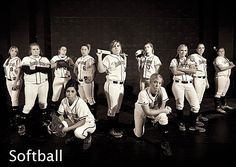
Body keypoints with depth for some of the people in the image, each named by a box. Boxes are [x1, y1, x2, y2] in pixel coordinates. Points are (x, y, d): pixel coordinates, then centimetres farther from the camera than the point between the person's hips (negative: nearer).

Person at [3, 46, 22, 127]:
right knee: (12, 98, 9)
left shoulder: (17, 60, -7)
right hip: (8, 81, 6)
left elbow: (18, 72, -12)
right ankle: (17, 113, 21)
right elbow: (5, 70, 17)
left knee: (14, 99, -9)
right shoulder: (7, 60, 12)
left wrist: (15, 82, -19)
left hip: (16, 80, -6)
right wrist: (7, 80, 12)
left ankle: (13, 117, -6)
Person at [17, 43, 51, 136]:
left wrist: (35, 67, -16)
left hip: (43, 84, 3)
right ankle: (21, 125, 5)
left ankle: (45, 120, 29)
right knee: (29, 105, -6)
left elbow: (48, 69, -10)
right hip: (31, 84, -3)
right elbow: (27, 70, -17)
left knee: (43, 103, 14)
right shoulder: (26, 59, 1)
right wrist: (41, 68, -15)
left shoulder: (45, 59, 8)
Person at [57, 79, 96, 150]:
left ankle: (88, 136, 0)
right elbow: (62, 116, -5)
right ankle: (73, 136, 11)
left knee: (78, 132, -37)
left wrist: (68, 128, -32)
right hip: (74, 121, 6)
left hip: (87, 122, -6)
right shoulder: (64, 101, -14)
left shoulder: (80, 103, -31)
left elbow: (82, 121, -28)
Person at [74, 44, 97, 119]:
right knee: (83, 99, 14)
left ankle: (94, 115, 0)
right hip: (80, 81, 7)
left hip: (87, 81, -7)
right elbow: (75, 69, 24)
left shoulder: (90, 59, -8)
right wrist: (78, 76, 14)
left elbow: (94, 71, -15)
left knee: (90, 99, -8)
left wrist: (91, 79, -15)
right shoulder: (79, 59, 13)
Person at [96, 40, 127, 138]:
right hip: (112, 85, -7)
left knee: (118, 108, 13)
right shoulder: (108, 58, -7)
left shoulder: (123, 57, 14)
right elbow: (101, 70, -16)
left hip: (121, 85, 7)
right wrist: (99, 57, -23)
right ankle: (112, 129, 12)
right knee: (112, 108, -2)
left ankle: (116, 128, 25)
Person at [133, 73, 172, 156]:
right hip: (141, 110, -2)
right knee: (139, 136, 2)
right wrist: (163, 110, -31)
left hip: (155, 109, 2)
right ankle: (137, 129, 40)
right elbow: (147, 112, -35)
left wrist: (158, 116, -32)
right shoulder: (143, 93, -37)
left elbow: (162, 106, -15)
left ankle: (165, 142, -14)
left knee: (163, 117, -31)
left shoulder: (162, 90, -26)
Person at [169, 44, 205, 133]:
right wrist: (188, 71, -3)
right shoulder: (174, 60, 7)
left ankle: (192, 125, 10)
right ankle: (181, 123, 19)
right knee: (180, 104, -2)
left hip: (189, 84, 3)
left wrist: (181, 69, -7)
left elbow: (193, 70, -4)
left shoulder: (190, 60, 15)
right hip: (178, 84, -3)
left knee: (196, 105, -5)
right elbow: (175, 72, -9)